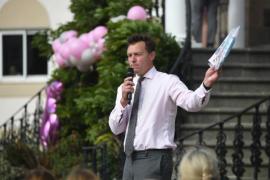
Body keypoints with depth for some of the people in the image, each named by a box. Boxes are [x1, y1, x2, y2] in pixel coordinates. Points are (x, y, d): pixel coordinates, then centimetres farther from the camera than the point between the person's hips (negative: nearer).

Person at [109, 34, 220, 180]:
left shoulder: (168, 82, -1)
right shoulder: (124, 88, 16)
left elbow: (191, 103, -20)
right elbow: (116, 129, 10)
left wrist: (206, 85, -40)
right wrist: (123, 100, -6)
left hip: (154, 158, -6)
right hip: (131, 159, 6)